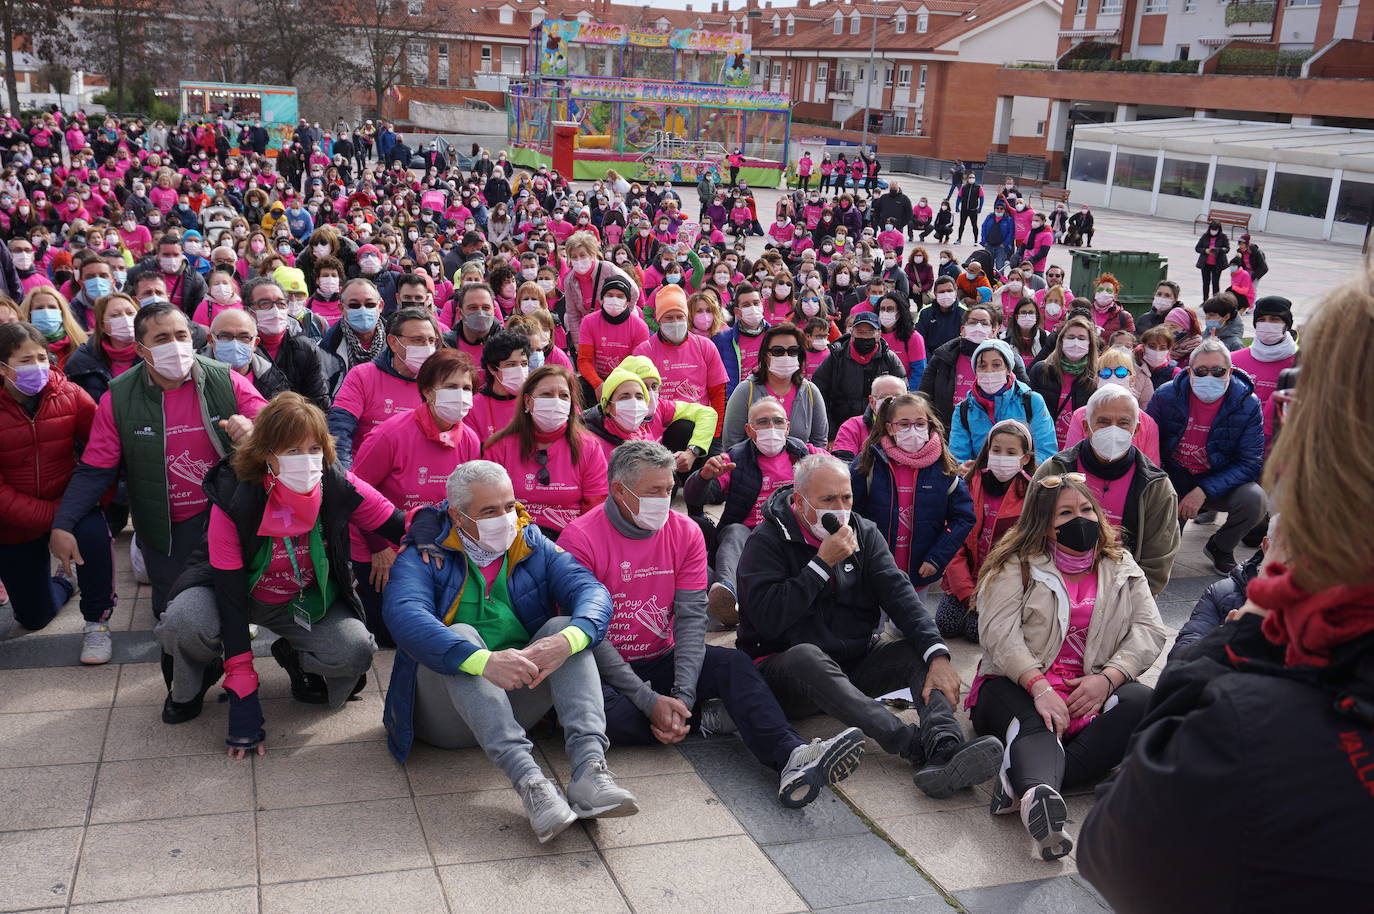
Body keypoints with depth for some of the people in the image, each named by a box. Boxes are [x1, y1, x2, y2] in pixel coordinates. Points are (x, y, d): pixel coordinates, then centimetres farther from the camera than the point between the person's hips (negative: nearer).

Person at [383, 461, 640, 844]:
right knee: (461, 635, -29)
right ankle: (528, 780, -45)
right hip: (447, 713, -3)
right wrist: (484, 661, -41)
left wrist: (567, 640, -33)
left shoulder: (535, 548, 8)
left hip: (518, 703, 3)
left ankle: (589, 768, -38)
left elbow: (592, 590, -9)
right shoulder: (423, 557, -3)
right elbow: (405, 615, -25)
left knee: (565, 628, -19)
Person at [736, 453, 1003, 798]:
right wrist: (823, 562, -20)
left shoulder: (864, 533, 6)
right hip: (784, 669, -5)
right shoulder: (767, 541, -8)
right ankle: (917, 745, -45)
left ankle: (945, 747, -45)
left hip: (855, 663, 5)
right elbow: (768, 620, -21)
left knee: (923, 650, -17)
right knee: (806, 656, -37)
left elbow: (899, 594, -7)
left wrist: (937, 655, -23)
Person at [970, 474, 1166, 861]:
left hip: (1095, 688, 3)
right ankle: (1041, 795, -69)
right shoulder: (1017, 564, 4)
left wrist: (1106, 678, -13)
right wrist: (1040, 687, -24)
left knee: (1142, 703, -30)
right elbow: (999, 633, -9)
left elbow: (1150, 629, 5)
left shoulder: (1121, 567, 16)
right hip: (1019, 683, -3)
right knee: (1036, 728, -36)